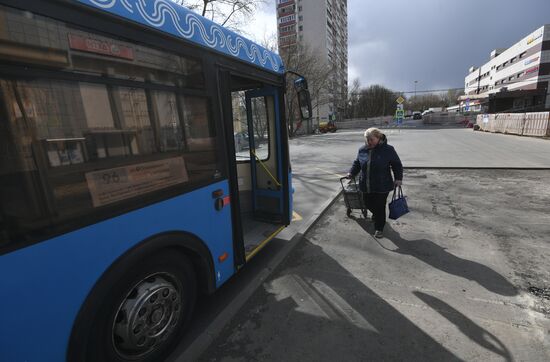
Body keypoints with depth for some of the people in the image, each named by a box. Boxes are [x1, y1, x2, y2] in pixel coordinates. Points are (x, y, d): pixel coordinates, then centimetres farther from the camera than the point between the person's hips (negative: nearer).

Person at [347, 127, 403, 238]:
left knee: (380, 207, 3)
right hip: (366, 186, 4)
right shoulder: (362, 150, 2)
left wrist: (398, 178, -7)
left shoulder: (388, 150, -9)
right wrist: (351, 173, 3)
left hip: (382, 186, -4)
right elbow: (357, 163, 15)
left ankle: (379, 228, 23)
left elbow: (397, 164, 0)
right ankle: (375, 215, 50)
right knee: (368, 203, 16)